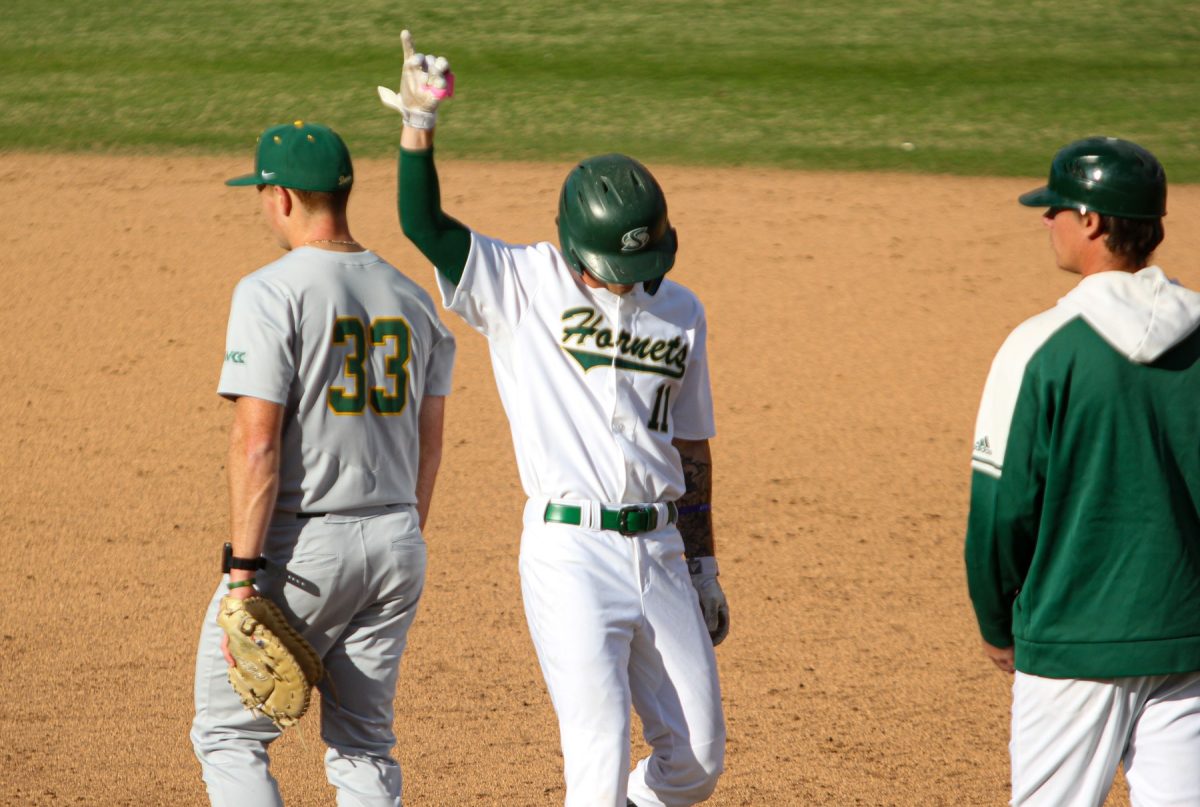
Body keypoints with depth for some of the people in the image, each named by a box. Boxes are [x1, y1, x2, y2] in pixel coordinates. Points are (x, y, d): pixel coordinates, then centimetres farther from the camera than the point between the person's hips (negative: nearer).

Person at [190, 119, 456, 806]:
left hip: (301, 544, -6)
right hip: (395, 541, 6)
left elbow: (257, 444, -18)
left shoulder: (271, 292, -12)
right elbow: (429, 445, 13)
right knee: (365, 744, 13)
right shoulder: (410, 296, 8)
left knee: (229, 734, 5)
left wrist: (244, 570, -16)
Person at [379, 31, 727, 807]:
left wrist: (703, 568, 17)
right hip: (569, 552, -5)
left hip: (660, 550, 5)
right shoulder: (519, 287, -3)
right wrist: (420, 123, -28)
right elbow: (424, 224, -16)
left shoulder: (679, 311, 9)